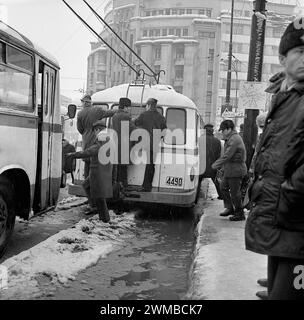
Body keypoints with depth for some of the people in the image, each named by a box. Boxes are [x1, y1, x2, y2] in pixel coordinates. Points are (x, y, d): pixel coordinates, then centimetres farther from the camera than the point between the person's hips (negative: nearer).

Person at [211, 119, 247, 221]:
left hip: (236, 170, -11)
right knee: (223, 187, 16)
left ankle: (239, 214, 10)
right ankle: (230, 208, 25)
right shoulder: (230, 139, 14)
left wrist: (216, 165, -17)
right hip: (229, 170, 11)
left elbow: (227, 156, -24)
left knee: (235, 192, -2)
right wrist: (221, 165, 15)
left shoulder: (234, 139, -20)